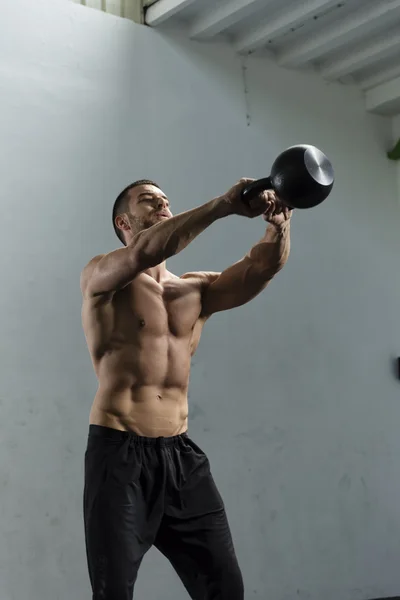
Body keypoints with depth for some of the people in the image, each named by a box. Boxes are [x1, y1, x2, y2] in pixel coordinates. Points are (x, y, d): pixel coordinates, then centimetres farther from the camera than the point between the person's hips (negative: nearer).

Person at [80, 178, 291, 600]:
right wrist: (224, 205, -30)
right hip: (119, 453, -5)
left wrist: (279, 223, -24)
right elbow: (144, 251, -23)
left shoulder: (195, 290, 14)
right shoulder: (100, 278, -1)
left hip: (181, 454, 5)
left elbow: (260, 268, -3)